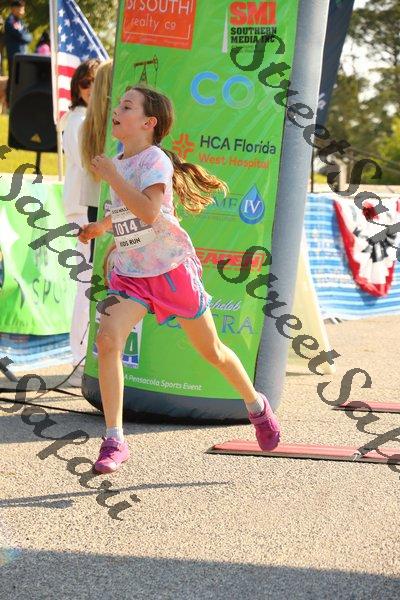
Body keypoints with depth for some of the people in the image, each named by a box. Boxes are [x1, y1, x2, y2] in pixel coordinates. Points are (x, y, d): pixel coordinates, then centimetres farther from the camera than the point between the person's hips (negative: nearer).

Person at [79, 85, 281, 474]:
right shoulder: (120, 162, 9)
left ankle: (256, 405, 39)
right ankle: (113, 442, -19)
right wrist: (101, 227, 22)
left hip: (172, 268, -5)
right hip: (130, 274, 5)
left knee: (211, 350, 10)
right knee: (107, 339, -21)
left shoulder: (155, 160, -14)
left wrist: (111, 176, -25)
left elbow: (148, 211, -32)